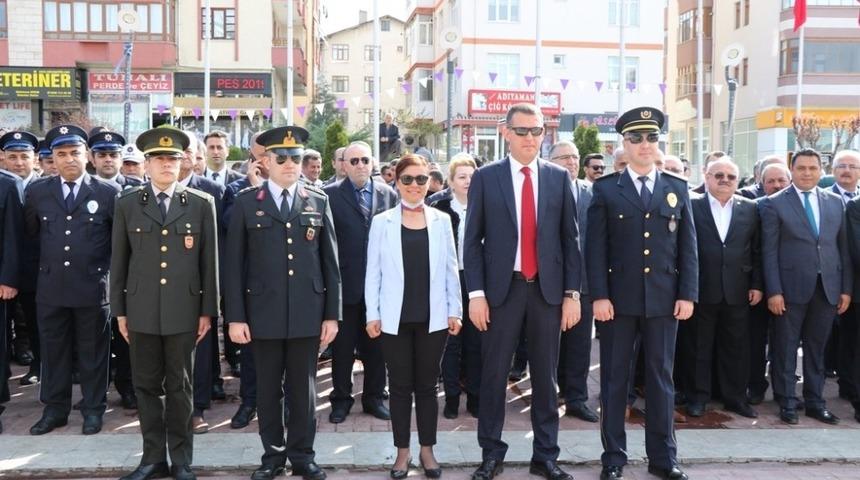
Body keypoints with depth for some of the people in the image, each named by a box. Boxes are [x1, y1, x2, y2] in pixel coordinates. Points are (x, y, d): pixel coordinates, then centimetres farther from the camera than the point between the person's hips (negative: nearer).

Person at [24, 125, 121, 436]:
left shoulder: (108, 192, -3)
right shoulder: (37, 193, 6)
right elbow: (30, 234, 16)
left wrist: (107, 269, 5)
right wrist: (47, 262, 15)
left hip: (92, 287, -3)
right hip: (51, 287, 3)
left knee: (92, 351, 8)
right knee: (53, 350, 12)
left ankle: (93, 409, 20)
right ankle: (55, 409, 25)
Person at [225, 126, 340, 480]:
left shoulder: (319, 202, 7)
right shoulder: (247, 202, 3)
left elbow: (330, 262, 6)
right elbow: (234, 263, 1)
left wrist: (332, 314, 2)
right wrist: (235, 316, -4)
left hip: (308, 312, 1)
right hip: (264, 312, -1)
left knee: (304, 388, 8)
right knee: (268, 389, 9)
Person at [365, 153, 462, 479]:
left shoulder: (441, 220, 5)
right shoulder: (382, 221, 2)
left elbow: (451, 269, 6)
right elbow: (373, 272, 1)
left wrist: (455, 311, 2)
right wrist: (372, 314, -4)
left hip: (433, 317, 1)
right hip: (395, 318, -1)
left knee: (427, 384, 10)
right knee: (400, 385, 8)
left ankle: (427, 449, 22)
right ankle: (402, 451, 20)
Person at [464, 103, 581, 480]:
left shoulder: (559, 177, 5)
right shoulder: (485, 177, 1)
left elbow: (570, 238, 6)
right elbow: (472, 240, 0)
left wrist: (572, 293, 0)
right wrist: (476, 293, -7)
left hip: (548, 289, 2)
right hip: (502, 288, -1)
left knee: (545, 376, 9)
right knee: (494, 375, 6)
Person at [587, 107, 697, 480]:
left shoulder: (677, 189, 10)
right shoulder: (605, 189, 2)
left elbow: (688, 246, 7)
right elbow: (595, 247, -3)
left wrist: (688, 294, -1)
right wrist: (599, 295, -10)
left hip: (663, 299, 2)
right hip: (618, 299, -2)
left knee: (661, 378, 9)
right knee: (614, 379, 5)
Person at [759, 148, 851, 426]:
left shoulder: (835, 203, 11)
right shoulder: (774, 204, -2)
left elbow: (843, 248, 11)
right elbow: (769, 251, -5)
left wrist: (846, 288, 6)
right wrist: (773, 291, -11)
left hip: (828, 288, 4)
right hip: (791, 288, -3)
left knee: (817, 348, 12)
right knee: (786, 348, 5)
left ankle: (815, 402, 22)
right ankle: (787, 402, 16)